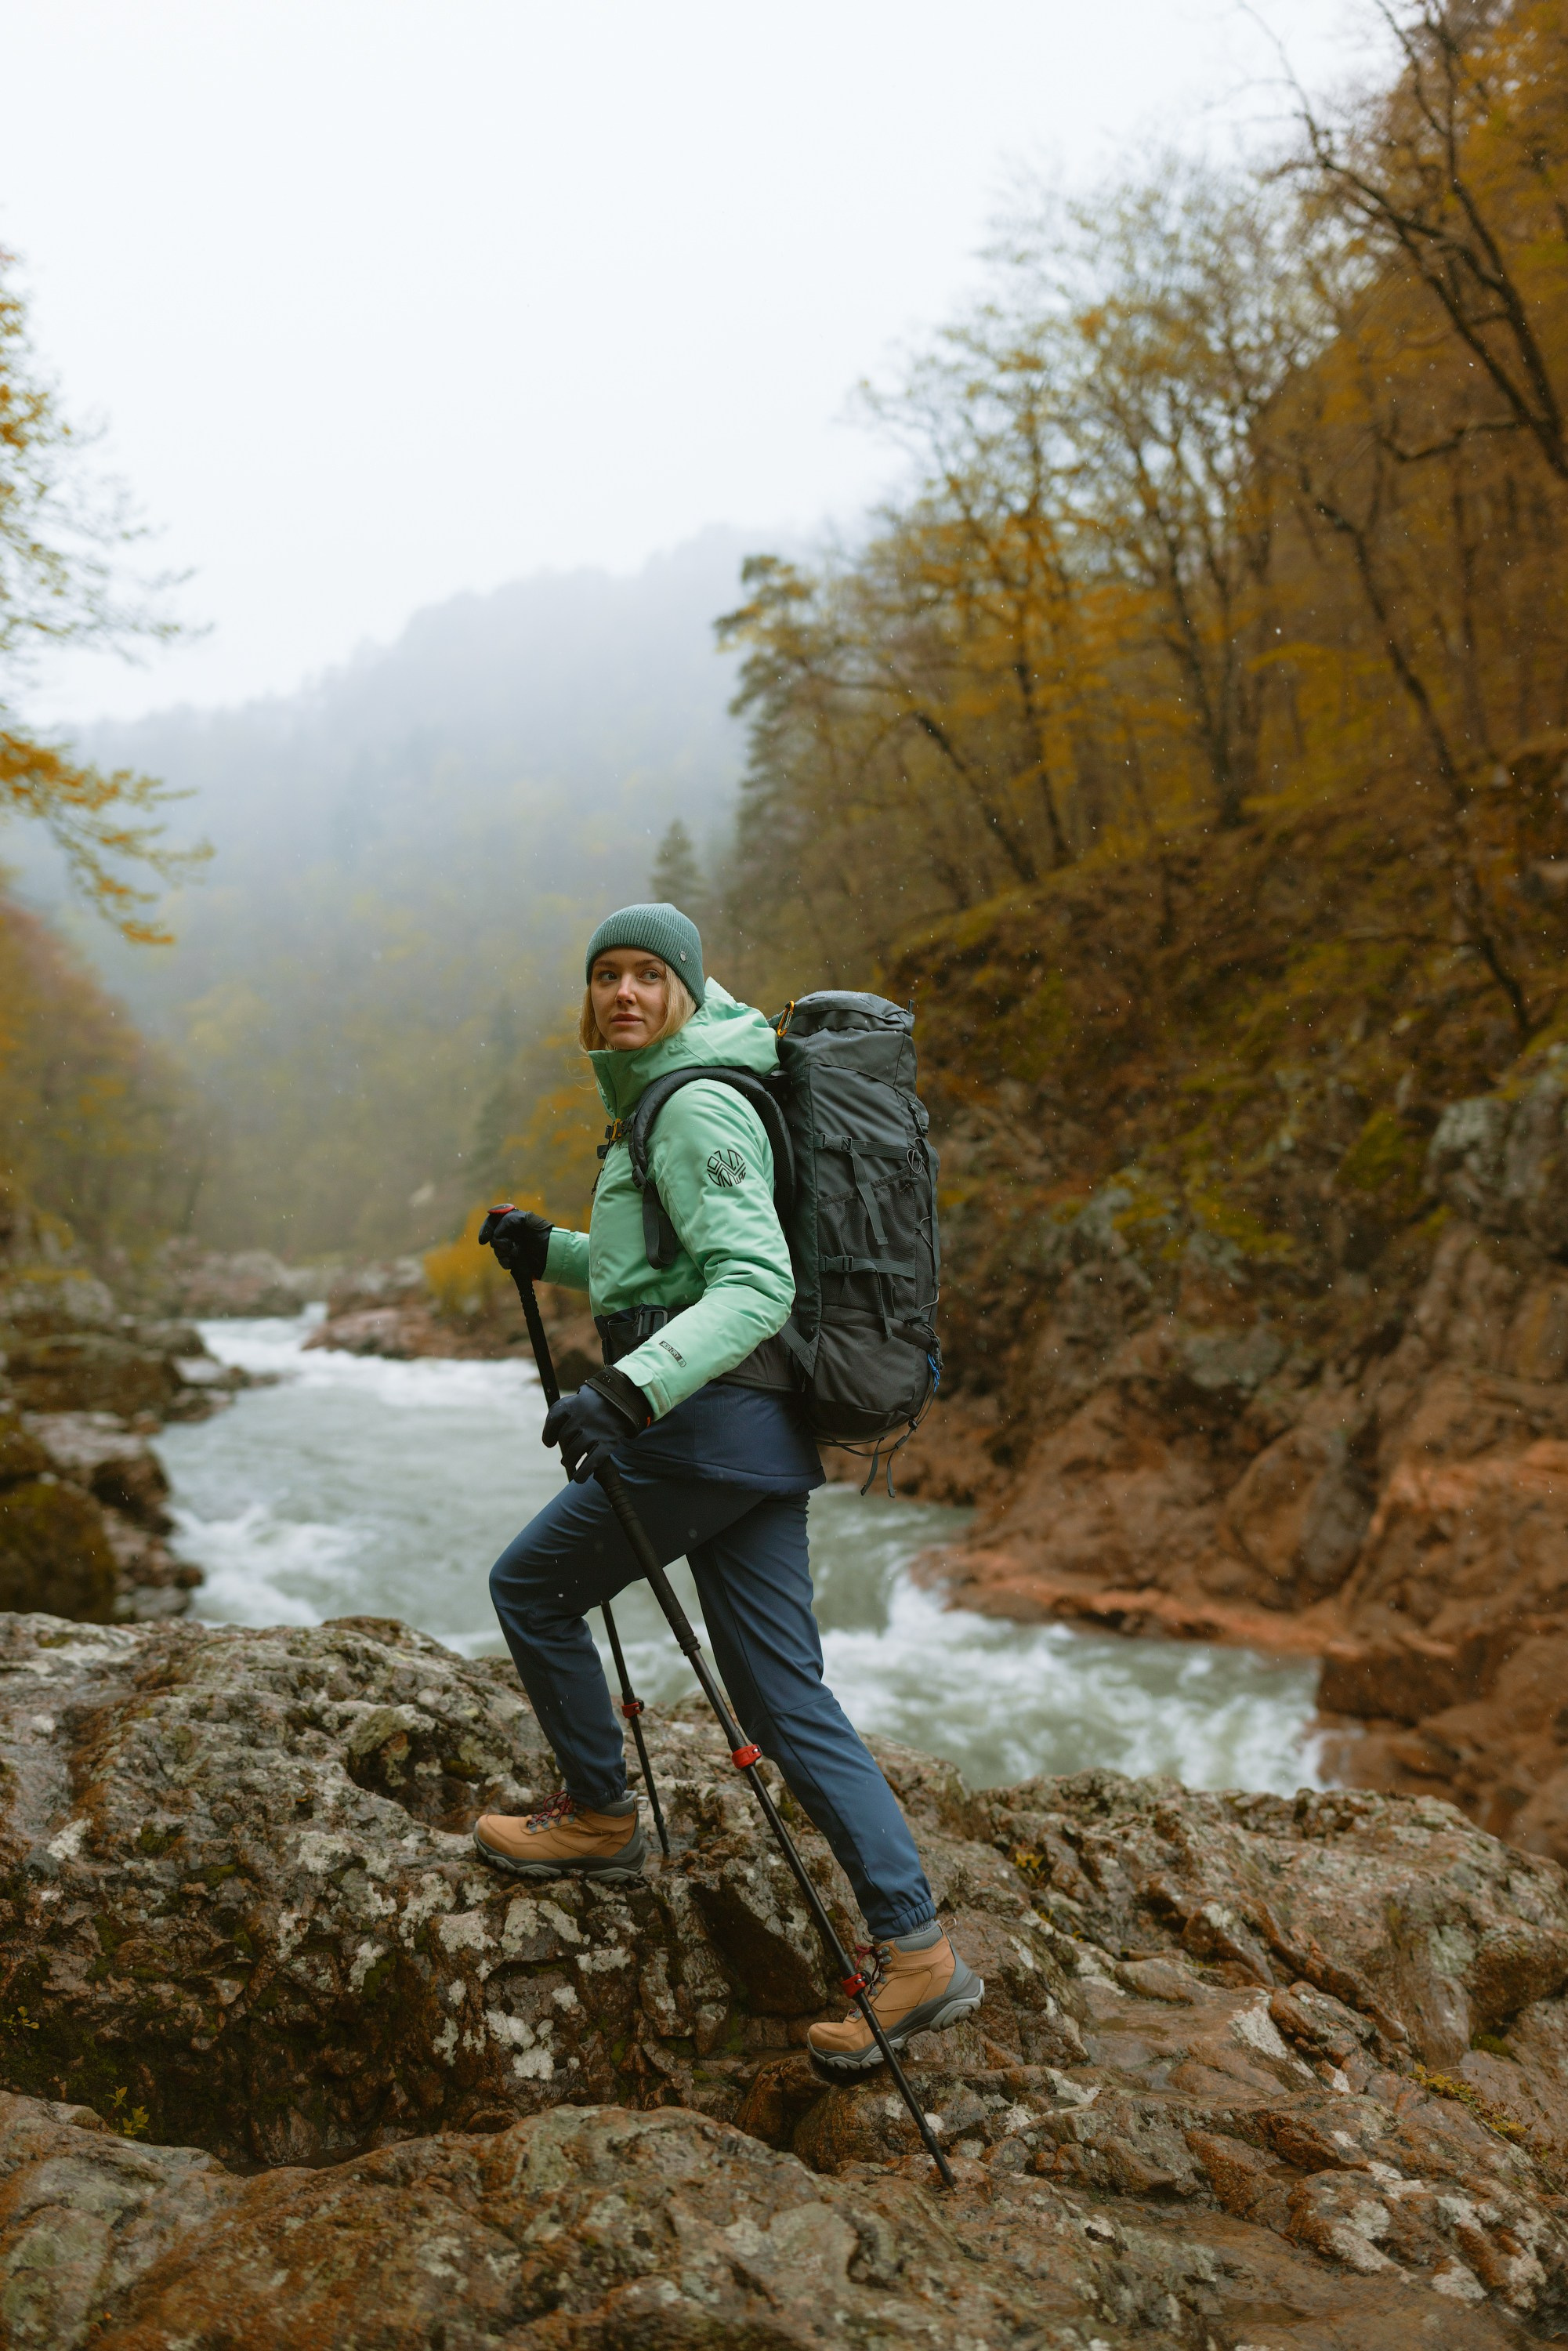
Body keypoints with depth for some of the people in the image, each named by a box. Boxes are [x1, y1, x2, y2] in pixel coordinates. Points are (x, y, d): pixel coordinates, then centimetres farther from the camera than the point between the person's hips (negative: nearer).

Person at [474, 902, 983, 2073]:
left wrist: (629, 1387, -34)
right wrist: (553, 1252, 26)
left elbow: (754, 1285, -23)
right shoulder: (658, 1100, 20)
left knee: (530, 1586, 11)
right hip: (757, 1430, 10)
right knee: (788, 1700, 7)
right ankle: (918, 1951, 7)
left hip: (708, 1418, -10)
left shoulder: (698, 1107, -11)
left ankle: (601, 1817, 26)